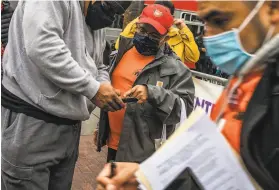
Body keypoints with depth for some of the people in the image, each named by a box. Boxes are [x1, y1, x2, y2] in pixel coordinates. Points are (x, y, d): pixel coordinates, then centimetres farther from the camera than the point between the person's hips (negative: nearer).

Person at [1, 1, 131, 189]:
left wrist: (105, 88, -3)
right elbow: (40, 45, -28)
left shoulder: (97, 27, 13)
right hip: (31, 123, -8)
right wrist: (93, 88, -23)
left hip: (69, 127, 8)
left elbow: (98, 67, 21)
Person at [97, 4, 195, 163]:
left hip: (144, 151, -6)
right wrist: (101, 128, 22)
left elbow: (185, 108, -18)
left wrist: (153, 94, -33)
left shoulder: (174, 68, -11)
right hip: (113, 142, 6)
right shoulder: (121, 51, 7)